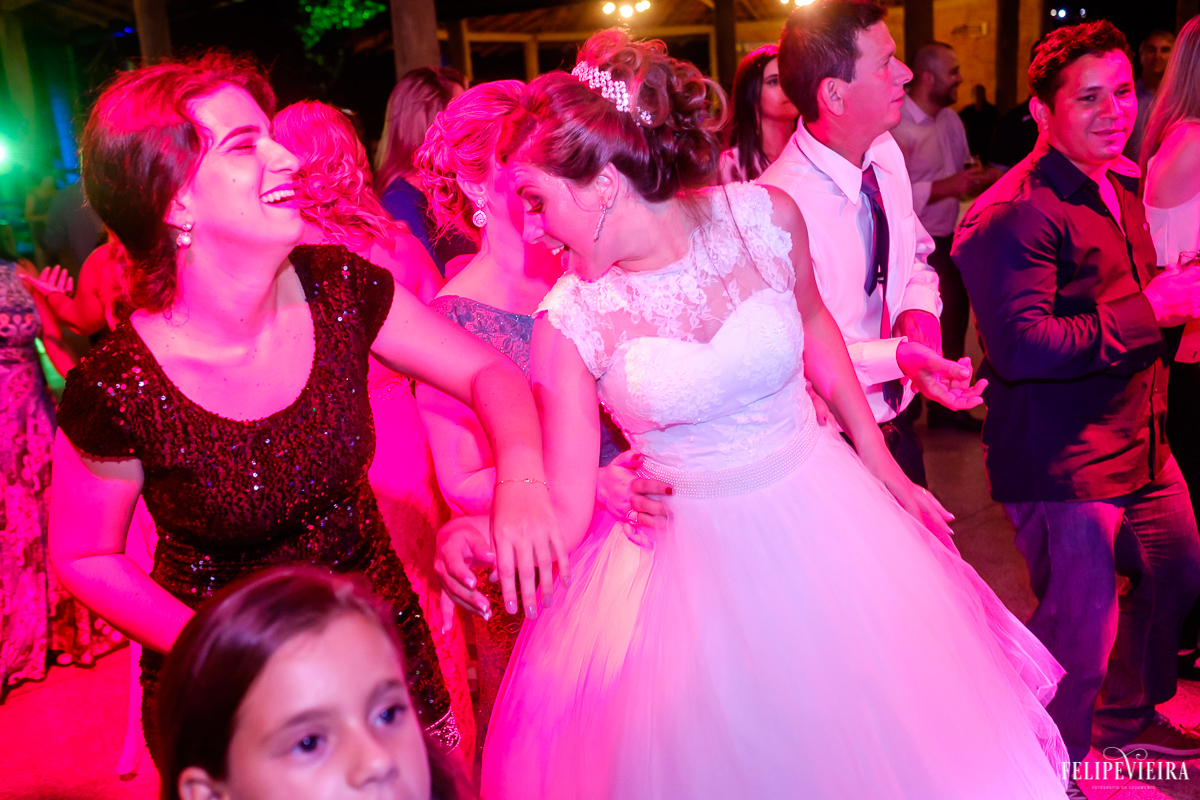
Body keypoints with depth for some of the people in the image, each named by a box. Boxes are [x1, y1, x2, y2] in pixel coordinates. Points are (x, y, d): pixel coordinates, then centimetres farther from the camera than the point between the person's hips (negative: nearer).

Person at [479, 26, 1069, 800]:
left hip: (826, 518, 2)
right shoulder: (569, 321, -16)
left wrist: (885, 469, 10)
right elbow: (566, 511, -12)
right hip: (685, 557, -1)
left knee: (887, 738, 17)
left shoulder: (764, 216, -14)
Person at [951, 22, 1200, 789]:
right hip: (1064, 462, -10)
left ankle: (1126, 717, 52)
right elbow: (1023, 346, -31)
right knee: (1081, 633, 0)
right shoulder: (1015, 213, -22)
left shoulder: (1120, 185, 11)